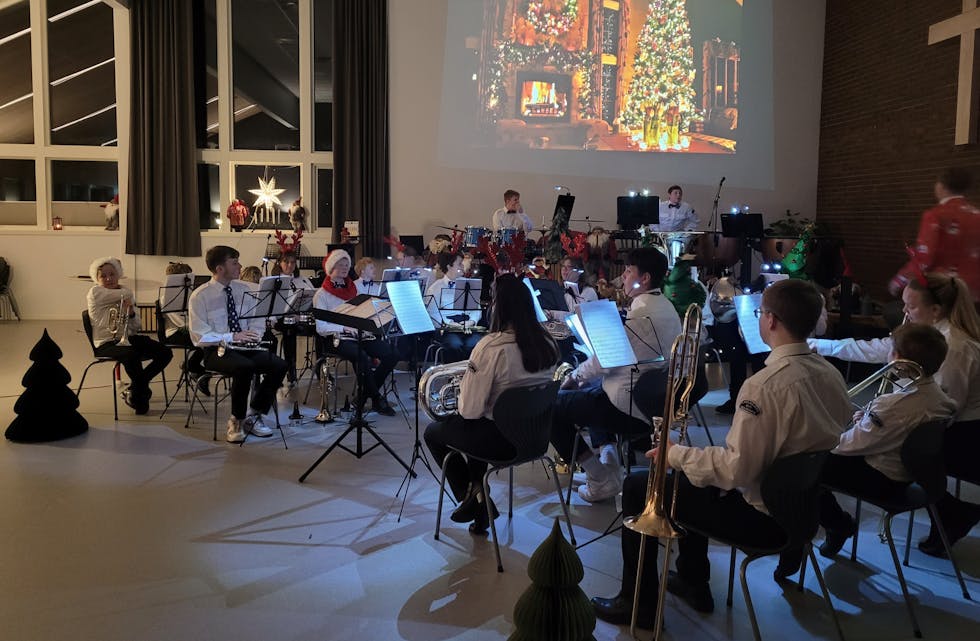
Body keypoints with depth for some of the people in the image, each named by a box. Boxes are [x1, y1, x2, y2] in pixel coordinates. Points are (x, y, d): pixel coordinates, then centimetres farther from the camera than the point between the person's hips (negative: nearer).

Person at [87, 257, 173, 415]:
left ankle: (134, 389, 0)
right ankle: (142, 395, -13)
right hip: (106, 343, -6)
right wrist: (120, 288, 7)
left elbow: (135, 327, 11)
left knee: (165, 352, -13)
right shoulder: (95, 292, -2)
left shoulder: (124, 293, 15)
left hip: (128, 338, 6)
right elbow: (126, 293, -14)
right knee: (131, 355, -37)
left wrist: (131, 312, -8)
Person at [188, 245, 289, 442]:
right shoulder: (199, 296, -6)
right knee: (244, 367, -36)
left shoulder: (244, 289, 10)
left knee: (279, 365, -21)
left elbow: (258, 321, 12)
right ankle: (237, 420, -13)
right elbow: (200, 337, -12)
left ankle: (253, 416, -3)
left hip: (246, 347, 5)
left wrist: (253, 336, -11)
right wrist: (231, 337, -24)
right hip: (217, 351, -5)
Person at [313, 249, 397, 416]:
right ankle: (377, 399, -13)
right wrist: (345, 327, -18)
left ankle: (364, 395, -2)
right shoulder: (321, 294, 2)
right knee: (363, 358, -35)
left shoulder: (353, 289, 19)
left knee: (391, 354, -18)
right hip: (336, 338, -5)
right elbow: (321, 328, -7)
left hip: (359, 335, 6)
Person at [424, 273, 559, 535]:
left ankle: (473, 497, 20)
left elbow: (469, 410, -21)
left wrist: (464, 381, -1)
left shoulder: (491, 347, -24)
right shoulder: (548, 343, -5)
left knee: (433, 432, 19)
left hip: (502, 440, -7)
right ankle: (477, 491, 30)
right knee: (481, 426, 35)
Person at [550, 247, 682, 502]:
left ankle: (600, 481, 3)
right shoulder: (665, 307, 8)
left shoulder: (641, 312, -22)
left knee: (551, 405, 2)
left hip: (632, 408, -10)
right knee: (591, 388, 33)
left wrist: (575, 376, 1)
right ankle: (608, 452, 19)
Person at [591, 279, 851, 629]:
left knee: (638, 487, 3)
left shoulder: (766, 385, -29)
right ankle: (693, 582, 37)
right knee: (689, 474, 28)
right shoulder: (831, 373, -1)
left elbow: (737, 470, -29)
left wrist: (676, 454, -14)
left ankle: (638, 602, 16)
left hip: (762, 514, -9)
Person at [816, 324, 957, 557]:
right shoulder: (940, 398, -7)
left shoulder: (893, 405, -34)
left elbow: (852, 445, -22)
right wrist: (865, 421, 4)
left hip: (880, 481, -9)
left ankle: (839, 524, 16)